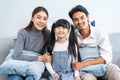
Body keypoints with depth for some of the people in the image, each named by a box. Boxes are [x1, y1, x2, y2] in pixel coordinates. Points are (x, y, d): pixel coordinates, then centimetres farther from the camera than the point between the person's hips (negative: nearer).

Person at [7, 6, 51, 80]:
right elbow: (17, 55, -17)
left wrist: (43, 59, -13)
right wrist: (40, 58, -19)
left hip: (37, 63, 2)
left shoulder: (47, 34, -2)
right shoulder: (22, 32, -9)